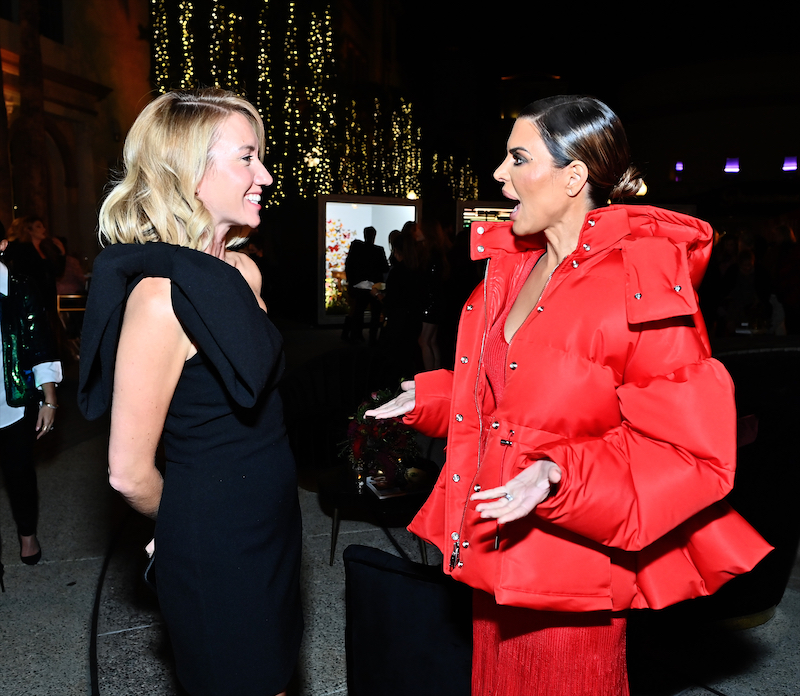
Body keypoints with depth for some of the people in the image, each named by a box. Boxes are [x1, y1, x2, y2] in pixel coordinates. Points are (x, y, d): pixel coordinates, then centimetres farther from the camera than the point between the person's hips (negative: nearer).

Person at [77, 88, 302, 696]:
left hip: (271, 525, 7)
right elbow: (129, 473, -20)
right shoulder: (162, 296, -25)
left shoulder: (244, 274, 1)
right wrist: (189, 525, -1)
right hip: (215, 550, -7)